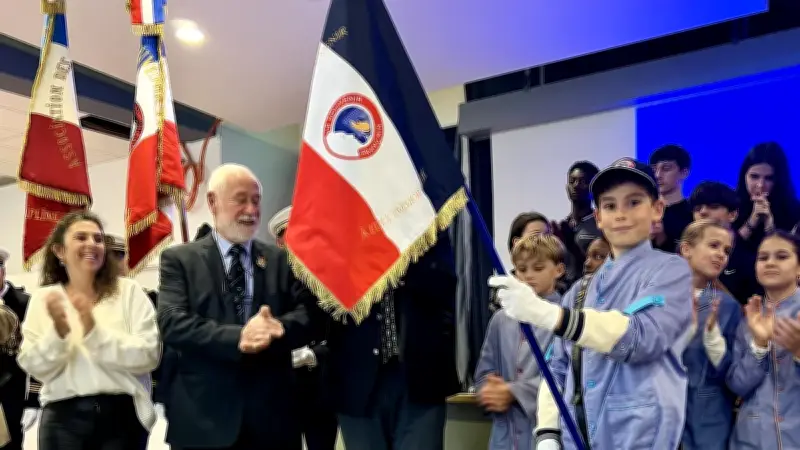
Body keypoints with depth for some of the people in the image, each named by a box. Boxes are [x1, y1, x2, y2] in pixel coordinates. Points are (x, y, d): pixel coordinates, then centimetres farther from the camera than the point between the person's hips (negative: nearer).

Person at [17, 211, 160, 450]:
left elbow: (149, 355, -10)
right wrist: (58, 332, -17)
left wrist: (95, 331, -20)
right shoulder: (44, 298, 5)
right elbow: (34, 367, 0)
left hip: (123, 415, -1)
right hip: (63, 419, 1)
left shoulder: (129, 291, -1)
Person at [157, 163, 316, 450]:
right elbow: (172, 323, -11)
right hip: (204, 416, -2)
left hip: (272, 415, 3)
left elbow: (309, 316, -1)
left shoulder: (282, 261, 8)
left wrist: (277, 328, -23)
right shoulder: (179, 259, 1)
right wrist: (237, 338, -25)